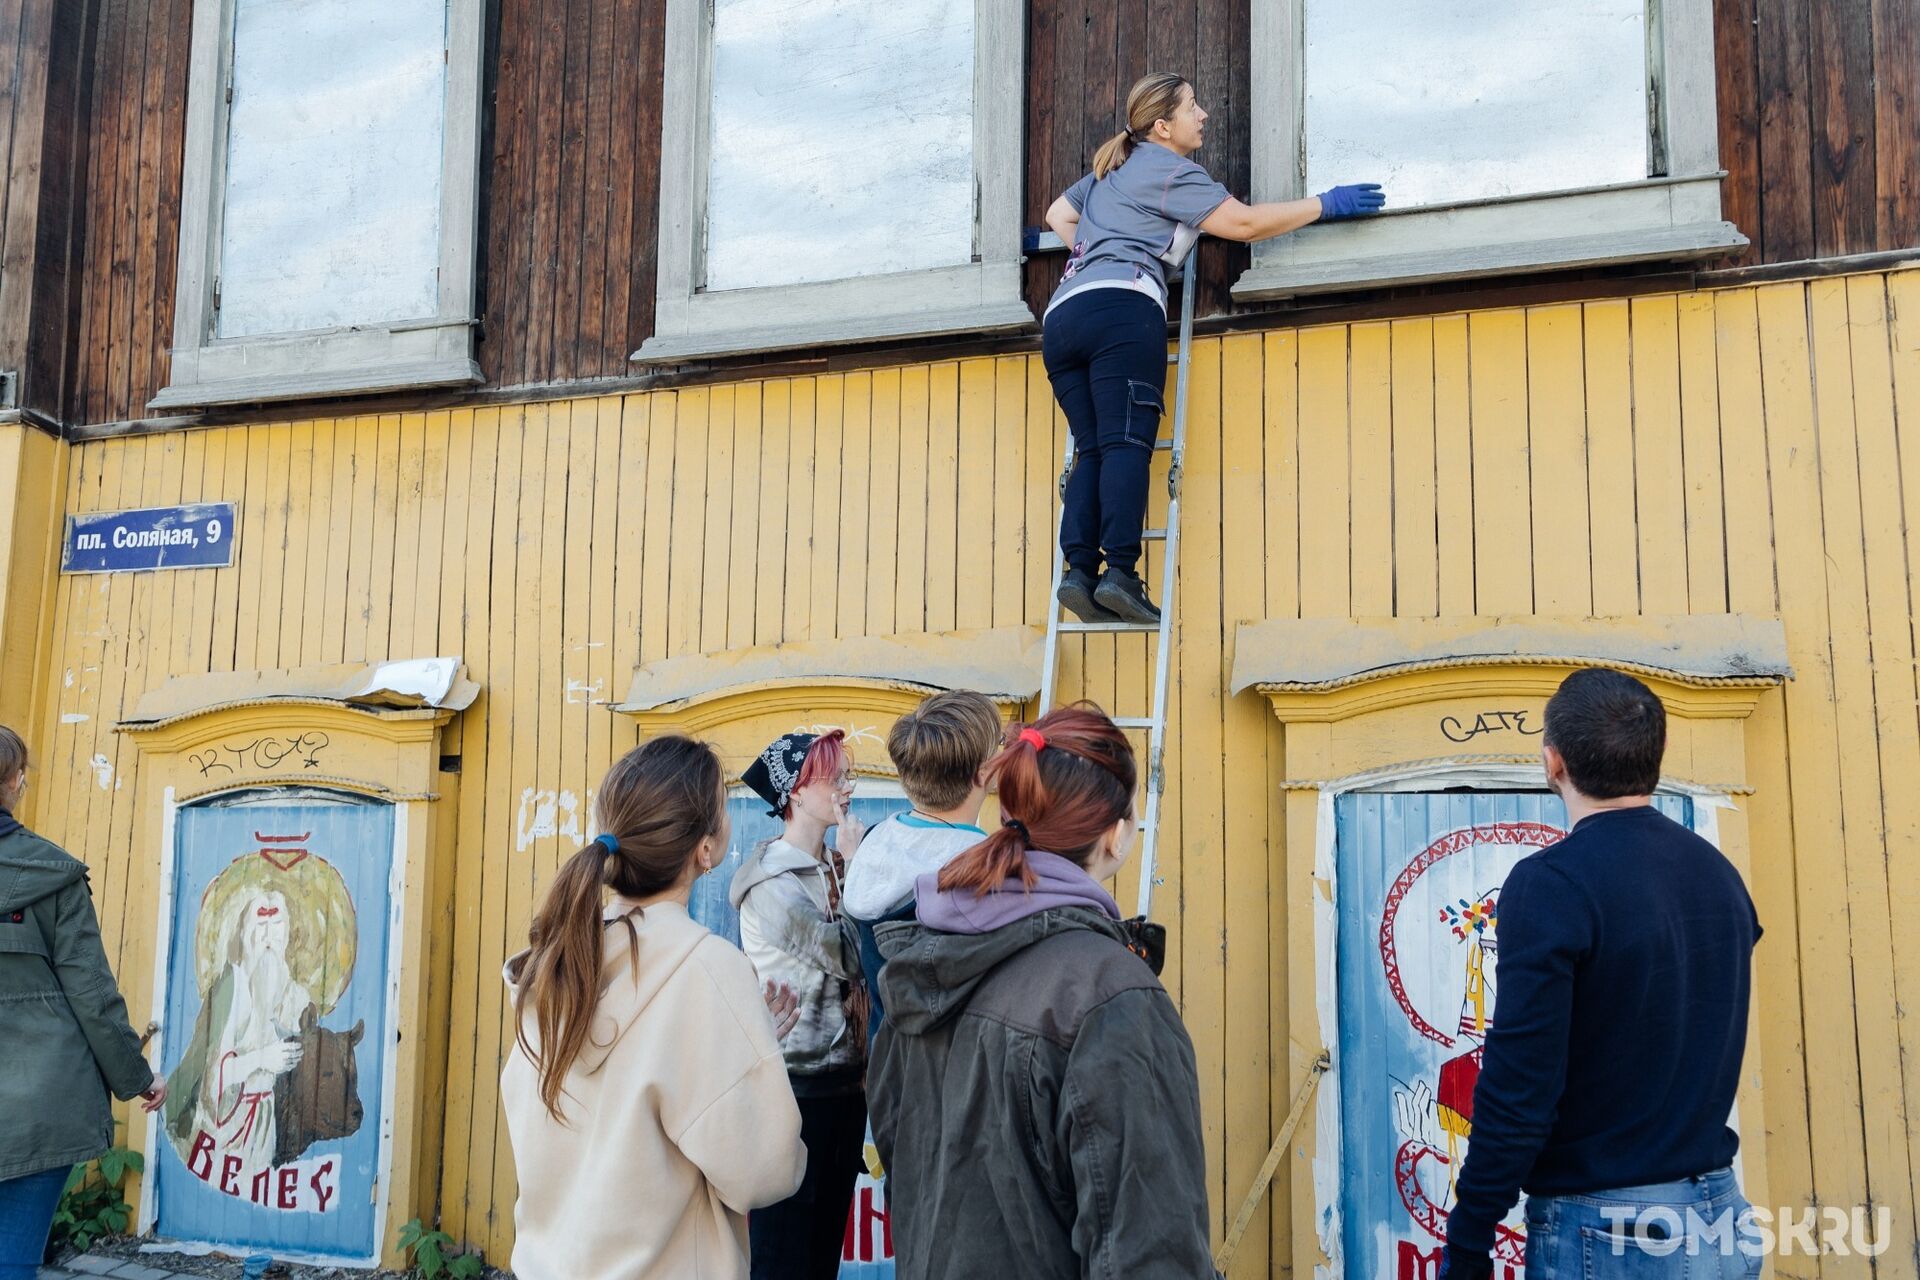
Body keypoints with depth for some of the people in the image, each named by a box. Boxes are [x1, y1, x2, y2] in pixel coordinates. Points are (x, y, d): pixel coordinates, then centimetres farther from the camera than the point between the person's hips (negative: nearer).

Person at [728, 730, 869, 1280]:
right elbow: (848, 958, -16)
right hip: (795, 1088, -7)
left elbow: (857, 966, 9)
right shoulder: (771, 880, -16)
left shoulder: (835, 868, 7)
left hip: (845, 1083, 7)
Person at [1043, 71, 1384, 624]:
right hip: (1120, 308, -8)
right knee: (1127, 442, -18)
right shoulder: (1171, 170, 7)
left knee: (1092, 448, -2)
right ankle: (1120, 572, -31)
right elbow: (1243, 222, 2)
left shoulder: (1112, 169, 32)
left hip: (1061, 315, 8)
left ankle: (1079, 569, -20)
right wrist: (1325, 204, 8)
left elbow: (1057, 215, 43)